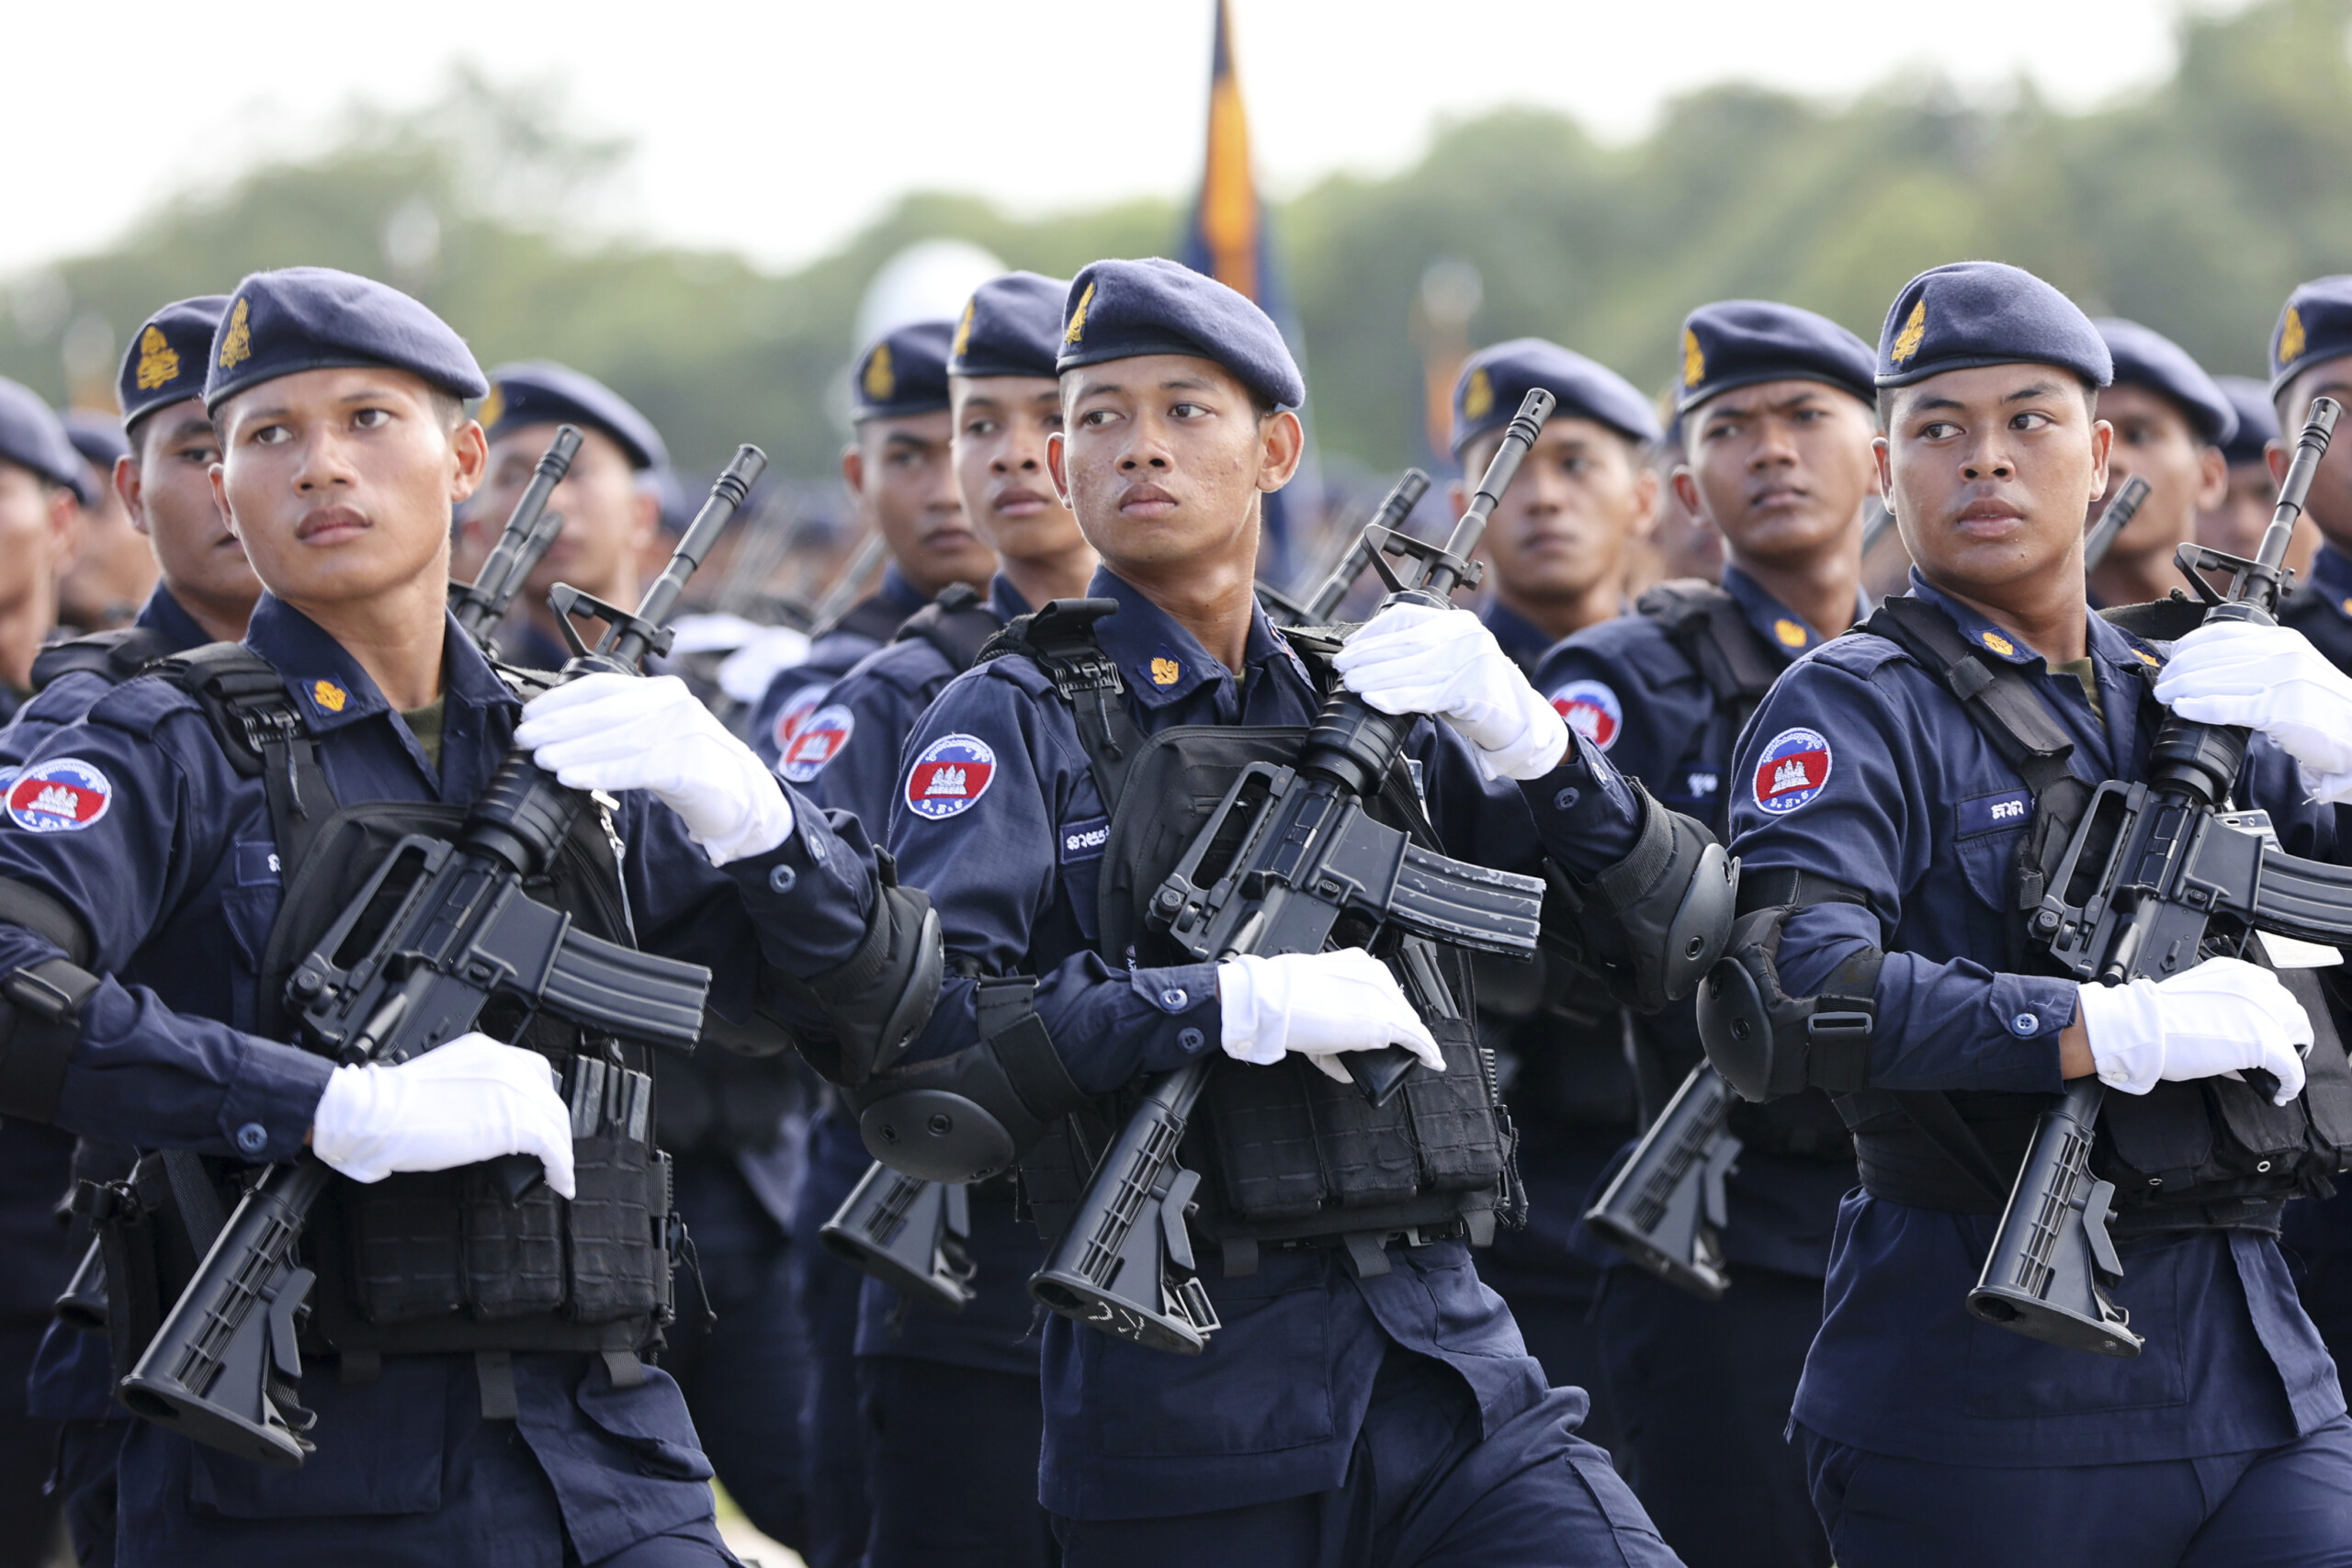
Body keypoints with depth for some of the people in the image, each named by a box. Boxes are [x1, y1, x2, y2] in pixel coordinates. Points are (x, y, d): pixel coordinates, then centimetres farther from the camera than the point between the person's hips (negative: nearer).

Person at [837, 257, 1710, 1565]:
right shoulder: (1018, 724, 2)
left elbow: (1695, 940, 12)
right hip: (1188, 1396, -3)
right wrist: (1230, 1004, -19)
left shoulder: (1377, 708, 15)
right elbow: (898, 1033, -14)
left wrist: (1528, 741, -5)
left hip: (1451, 1363, 3)